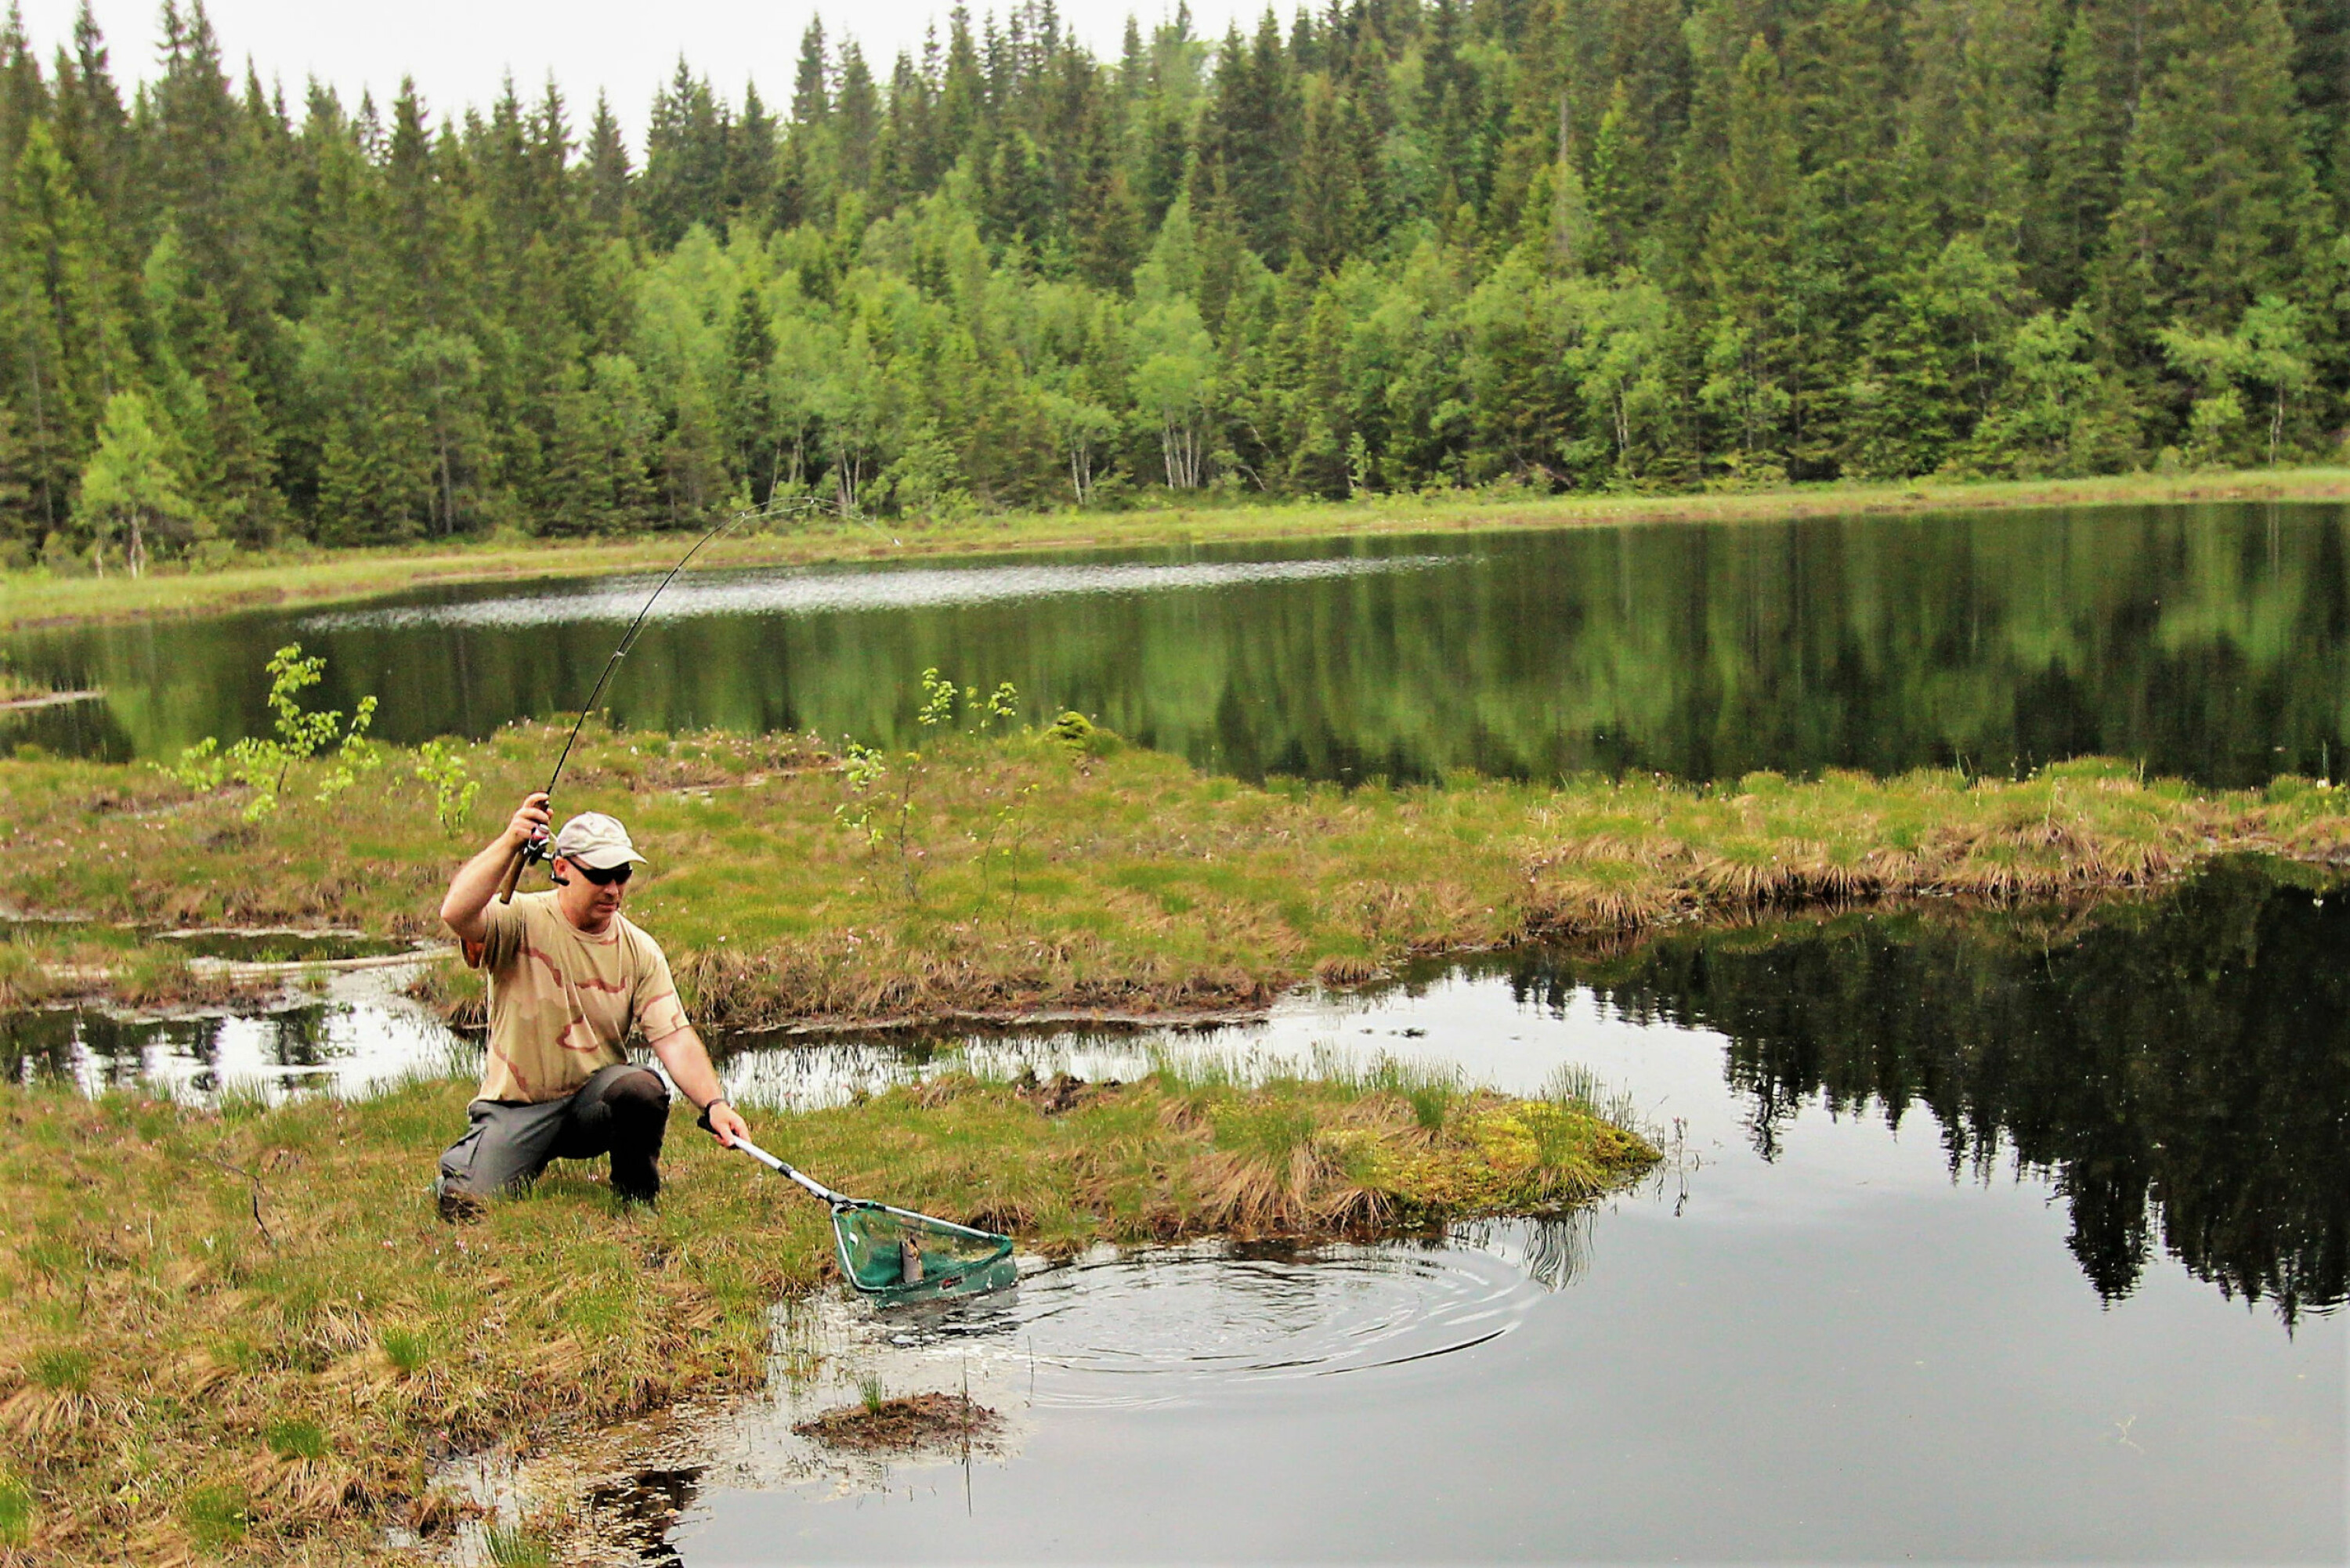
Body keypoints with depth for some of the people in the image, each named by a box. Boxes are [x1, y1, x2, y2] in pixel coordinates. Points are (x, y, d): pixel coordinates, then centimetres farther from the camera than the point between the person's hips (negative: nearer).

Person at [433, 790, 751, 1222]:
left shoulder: (640, 951, -1)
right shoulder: (522, 920, -9)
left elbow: (675, 1039, -9)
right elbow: (456, 912, -32)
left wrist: (714, 1104, -25)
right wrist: (510, 842, -39)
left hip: (596, 1098, 2)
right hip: (518, 1106, -1)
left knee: (644, 1088, -31)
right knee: (471, 1205, -18)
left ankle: (638, 1201, -2)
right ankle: (465, 1163, 21)